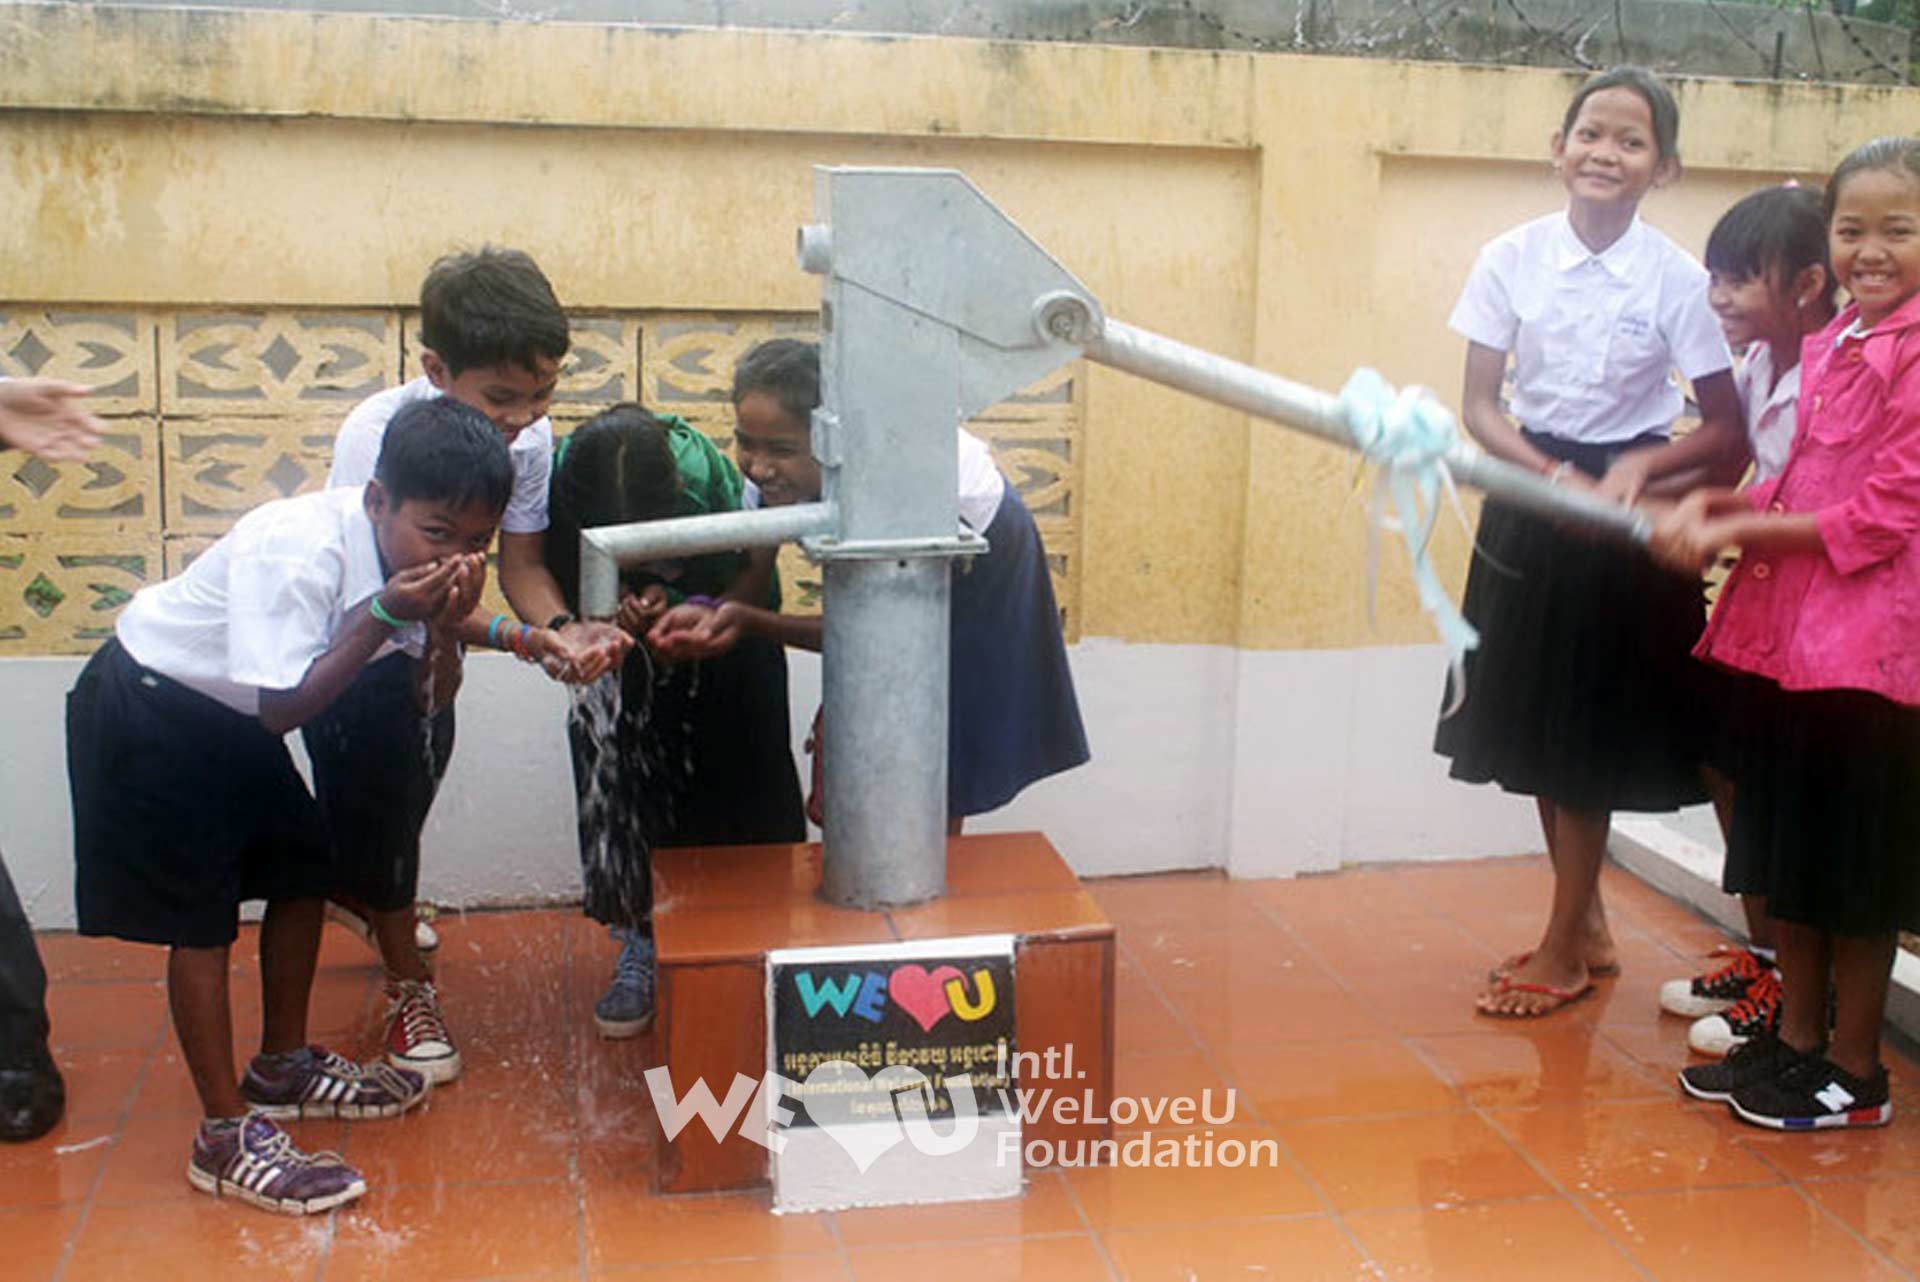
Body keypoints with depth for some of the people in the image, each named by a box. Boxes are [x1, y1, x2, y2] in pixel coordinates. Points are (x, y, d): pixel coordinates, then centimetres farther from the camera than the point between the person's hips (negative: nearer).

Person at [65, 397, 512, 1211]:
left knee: (303, 870, 12)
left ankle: (283, 1068, 29)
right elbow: (284, 709, -31)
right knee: (201, 916, -7)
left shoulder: (411, 552, -10)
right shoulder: (300, 548, -33)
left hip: (227, 716, 8)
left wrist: (446, 624, -26)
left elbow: (435, 695, -7)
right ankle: (225, 1138, 1)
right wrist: (383, 617, -36)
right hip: (146, 708, -8)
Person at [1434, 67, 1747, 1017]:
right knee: (1533, 732, 11)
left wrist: (1638, 468, -20)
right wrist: (1552, 476, -18)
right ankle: (1589, 925, 30)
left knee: (1589, 742, 4)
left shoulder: (1677, 280, -11)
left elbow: (1726, 432, -4)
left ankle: (1563, 952, 20)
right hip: (1528, 502, 3)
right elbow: (1478, 405, -4)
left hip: (1626, 517, -3)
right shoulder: (1512, 259, -6)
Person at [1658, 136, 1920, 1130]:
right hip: (1789, 631, 8)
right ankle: (1797, 1039, 31)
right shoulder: (1827, 347, 11)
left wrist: (1737, 531, -15)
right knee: (1787, 854, 17)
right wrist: (1717, 505, 1)